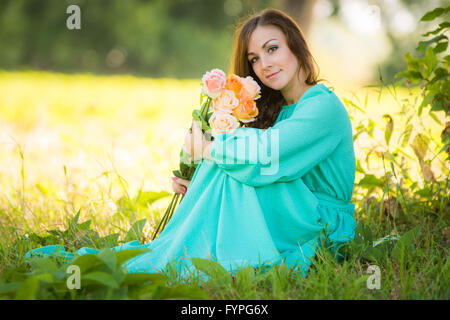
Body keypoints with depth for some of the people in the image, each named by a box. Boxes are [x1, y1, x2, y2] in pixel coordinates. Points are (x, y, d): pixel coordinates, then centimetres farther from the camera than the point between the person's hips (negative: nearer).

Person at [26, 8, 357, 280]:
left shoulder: (324, 106, -15)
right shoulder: (276, 110, 13)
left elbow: (263, 155, -29)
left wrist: (205, 149, -13)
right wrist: (203, 187, -11)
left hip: (324, 230, -7)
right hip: (282, 218, 7)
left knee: (228, 161, -24)